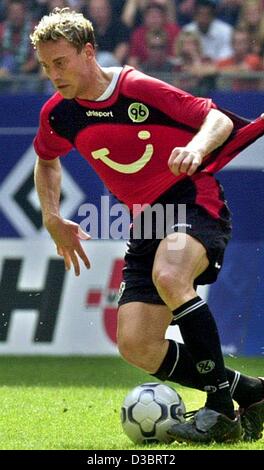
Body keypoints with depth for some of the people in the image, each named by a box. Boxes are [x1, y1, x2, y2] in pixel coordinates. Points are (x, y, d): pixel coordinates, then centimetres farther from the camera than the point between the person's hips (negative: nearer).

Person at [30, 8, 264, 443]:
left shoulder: (139, 89, -14)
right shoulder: (57, 115, 3)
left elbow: (219, 118, -11)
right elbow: (47, 160, 26)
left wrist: (198, 146, -32)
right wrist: (52, 218, 13)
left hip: (195, 200, -7)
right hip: (146, 221, 7)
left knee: (168, 276, -38)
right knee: (137, 348, -8)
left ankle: (221, 408, -30)